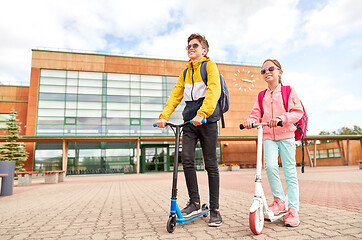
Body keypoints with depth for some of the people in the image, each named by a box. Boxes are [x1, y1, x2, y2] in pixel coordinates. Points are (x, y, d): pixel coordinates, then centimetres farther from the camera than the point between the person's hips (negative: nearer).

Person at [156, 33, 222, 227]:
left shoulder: (210, 66, 2)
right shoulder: (185, 72, 21)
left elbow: (214, 91, -14)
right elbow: (175, 95, 14)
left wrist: (202, 113, -29)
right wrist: (164, 116, 0)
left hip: (207, 120, -5)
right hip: (189, 120, 5)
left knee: (211, 165, -1)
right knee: (186, 159, -9)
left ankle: (214, 209, 9)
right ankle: (194, 202, 7)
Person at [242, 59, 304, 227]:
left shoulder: (288, 91, 6)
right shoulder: (261, 96, 15)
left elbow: (297, 112, -4)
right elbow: (257, 114, 9)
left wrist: (281, 118, -23)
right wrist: (251, 120, -15)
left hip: (286, 135, -2)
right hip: (268, 136, 2)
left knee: (289, 171, -2)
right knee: (270, 166, -18)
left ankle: (293, 209, 7)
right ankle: (279, 201, 0)